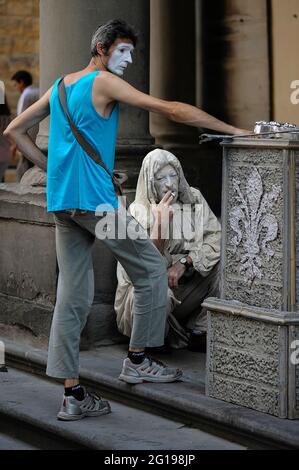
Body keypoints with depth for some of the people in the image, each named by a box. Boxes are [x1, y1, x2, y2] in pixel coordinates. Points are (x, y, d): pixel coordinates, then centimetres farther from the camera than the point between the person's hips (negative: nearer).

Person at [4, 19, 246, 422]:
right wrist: (233, 131, -7)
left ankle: (72, 395, 3)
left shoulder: (60, 85, 18)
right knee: (152, 268, 7)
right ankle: (137, 360, 12)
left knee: (72, 296, 6)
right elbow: (173, 110, -11)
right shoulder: (104, 82, -6)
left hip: (61, 202, 8)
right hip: (94, 199, -8)